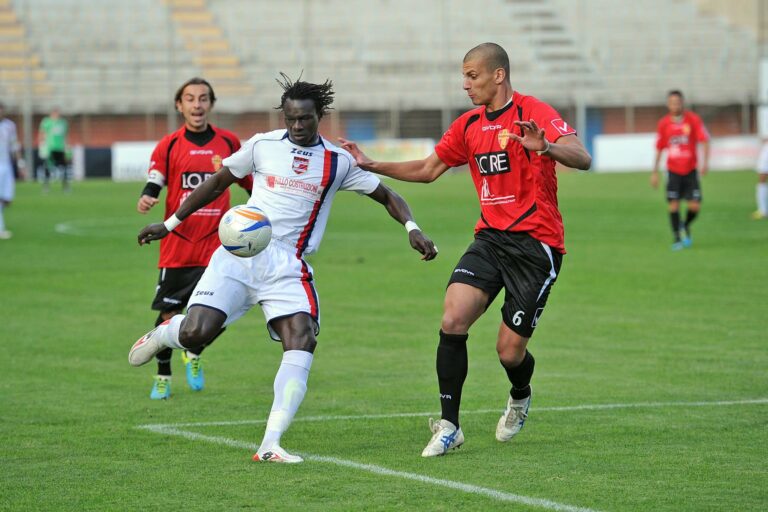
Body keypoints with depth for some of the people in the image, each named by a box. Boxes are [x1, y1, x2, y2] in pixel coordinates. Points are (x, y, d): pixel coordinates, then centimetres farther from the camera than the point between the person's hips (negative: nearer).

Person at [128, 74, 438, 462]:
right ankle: (162, 334, 24)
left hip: (288, 266, 1)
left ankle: (270, 445, -20)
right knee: (195, 334, -17)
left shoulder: (338, 162, 7)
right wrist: (171, 223, 18)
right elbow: (217, 183, 17)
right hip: (238, 253, -1)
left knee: (302, 341, -21)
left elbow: (386, 195, 14)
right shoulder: (262, 145, 7)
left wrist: (412, 228, -4)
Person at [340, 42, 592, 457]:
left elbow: (582, 159, -23)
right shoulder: (469, 125, 12)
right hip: (490, 238, 6)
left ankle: (520, 398, 34)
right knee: (452, 320, -17)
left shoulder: (533, 113, -10)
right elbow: (427, 170, 24)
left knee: (510, 351, -3)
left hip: (536, 244, -6)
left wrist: (545, 146, -43)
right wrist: (371, 165, 15)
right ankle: (449, 426, -8)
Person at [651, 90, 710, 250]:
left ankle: (686, 226, 26)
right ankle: (676, 238, 8)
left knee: (695, 206, -5)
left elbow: (704, 141, -7)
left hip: (690, 170, 0)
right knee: (674, 205, -7)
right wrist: (655, 172, 7)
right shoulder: (663, 123, 0)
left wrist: (705, 162, -20)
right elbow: (659, 149, 8)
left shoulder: (693, 119, -5)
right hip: (673, 171, 0)